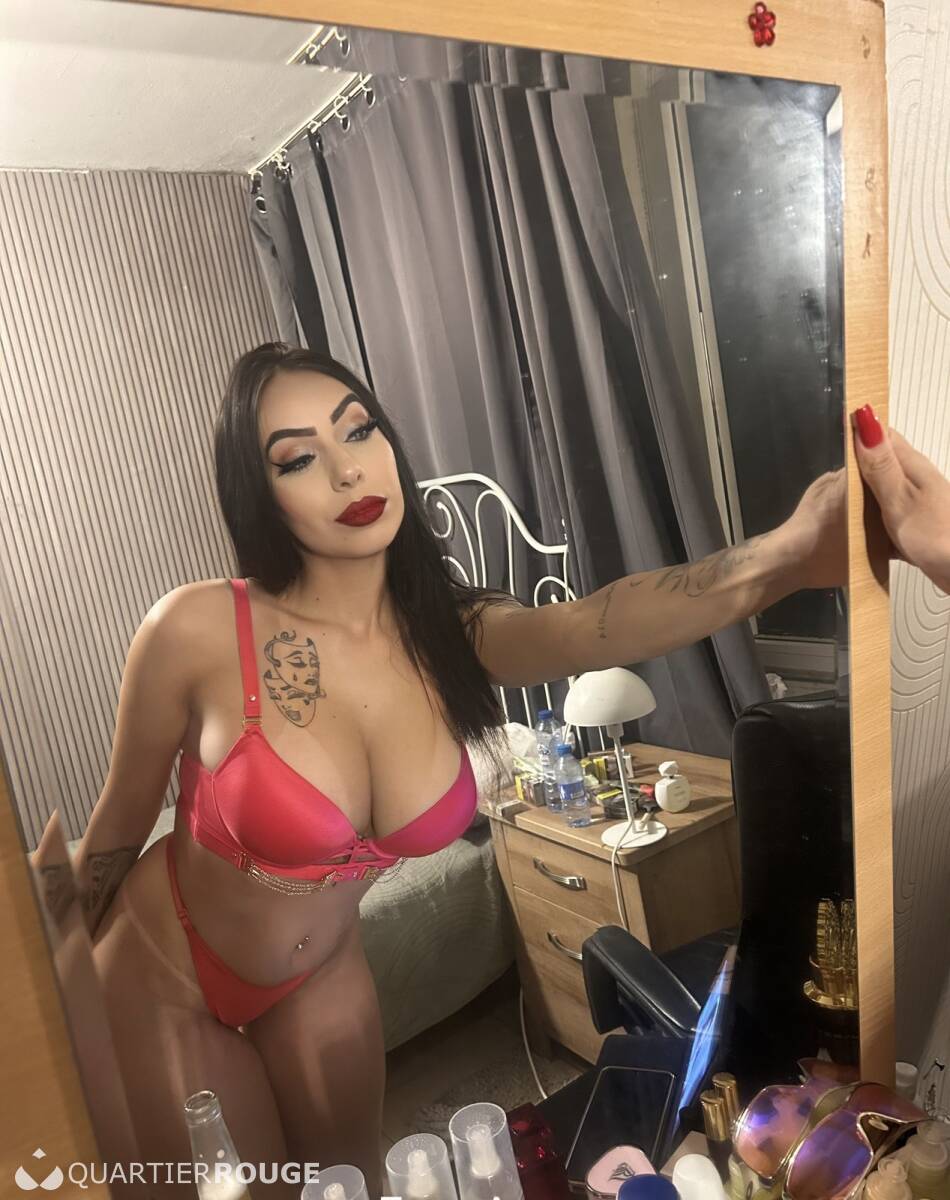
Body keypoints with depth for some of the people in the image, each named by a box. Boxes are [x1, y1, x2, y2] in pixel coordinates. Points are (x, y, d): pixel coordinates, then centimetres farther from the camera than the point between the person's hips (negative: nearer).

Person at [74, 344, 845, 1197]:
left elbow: (594, 624, -43)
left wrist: (785, 555, -62)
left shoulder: (457, 636, -20)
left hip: (320, 974, 3)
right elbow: (120, 823, -13)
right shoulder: (198, 630, -29)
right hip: (164, 973, -3)